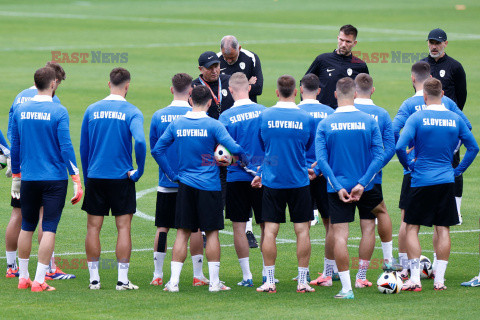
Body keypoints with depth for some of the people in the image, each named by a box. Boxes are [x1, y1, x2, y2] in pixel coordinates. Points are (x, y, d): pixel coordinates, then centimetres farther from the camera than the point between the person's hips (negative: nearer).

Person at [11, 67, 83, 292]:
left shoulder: (21, 111, 4)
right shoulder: (58, 112, -10)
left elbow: (15, 145, 10)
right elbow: (66, 147, -13)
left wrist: (16, 176, 21)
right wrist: (76, 179, -10)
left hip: (28, 178, 4)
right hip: (55, 178, -4)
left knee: (27, 227, 16)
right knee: (49, 229, -2)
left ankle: (23, 277, 21)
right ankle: (39, 280, -5)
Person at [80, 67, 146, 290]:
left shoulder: (92, 110, 4)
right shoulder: (131, 112, -7)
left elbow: (83, 147, 10)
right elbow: (140, 141, -22)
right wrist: (139, 170, -8)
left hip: (95, 177, 3)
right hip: (121, 177, -3)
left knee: (93, 227, 7)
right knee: (123, 227, 2)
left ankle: (94, 278, 8)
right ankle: (122, 279, 0)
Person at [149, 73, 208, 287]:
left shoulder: (158, 116, -2)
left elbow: (153, 148, 8)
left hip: (166, 181, 1)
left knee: (162, 227, 7)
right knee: (195, 227, 5)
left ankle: (157, 274, 8)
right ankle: (198, 275, 6)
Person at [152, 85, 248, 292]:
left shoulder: (176, 124, 3)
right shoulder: (213, 125, -9)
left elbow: (157, 150, 5)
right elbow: (234, 149, -16)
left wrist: (172, 174, 9)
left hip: (185, 184, 3)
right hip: (209, 185, -3)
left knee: (183, 232, 6)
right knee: (212, 232, 4)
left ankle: (174, 281, 1)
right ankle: (214, 281, 5)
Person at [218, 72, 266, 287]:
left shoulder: (226, 117, -10)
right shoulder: (265, 112, -3)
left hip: (236, 177, -2)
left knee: (239, 227, 6)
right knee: (266, 225, 11)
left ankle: (247, 275, 5)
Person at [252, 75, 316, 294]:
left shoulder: (265, 116, -3)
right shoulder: (307, 119, -4)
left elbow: (261, 147, 9)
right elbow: (308, 150, 9)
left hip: (272, 182, 1)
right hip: (299, 182, 0)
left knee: (270, 230, 3)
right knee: (302, 230, 5)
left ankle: (269, 281, 2)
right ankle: (302, 281, 5)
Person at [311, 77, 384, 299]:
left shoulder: (324, 125, -5)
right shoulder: (369, 121, -3)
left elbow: (322, 159, -12)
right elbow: (379, 157, -8)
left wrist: (337, 187, -11)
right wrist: (362, 183, -10)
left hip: (337, 187, -1)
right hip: (365, 186, 1)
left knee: (339, 236, -1)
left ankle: (346, 288, -5)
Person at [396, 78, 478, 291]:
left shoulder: (417, 118, -8)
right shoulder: (455, 119, 3)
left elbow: (400, 147, -16)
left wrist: (408, 166, 1)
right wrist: (458, 170, 16)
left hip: (422, 180, -3)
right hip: (446, 181, 3)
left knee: (412, 227, 5)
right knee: (443, 229, 8)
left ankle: (415, 278, -3)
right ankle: (439, 279, 6)